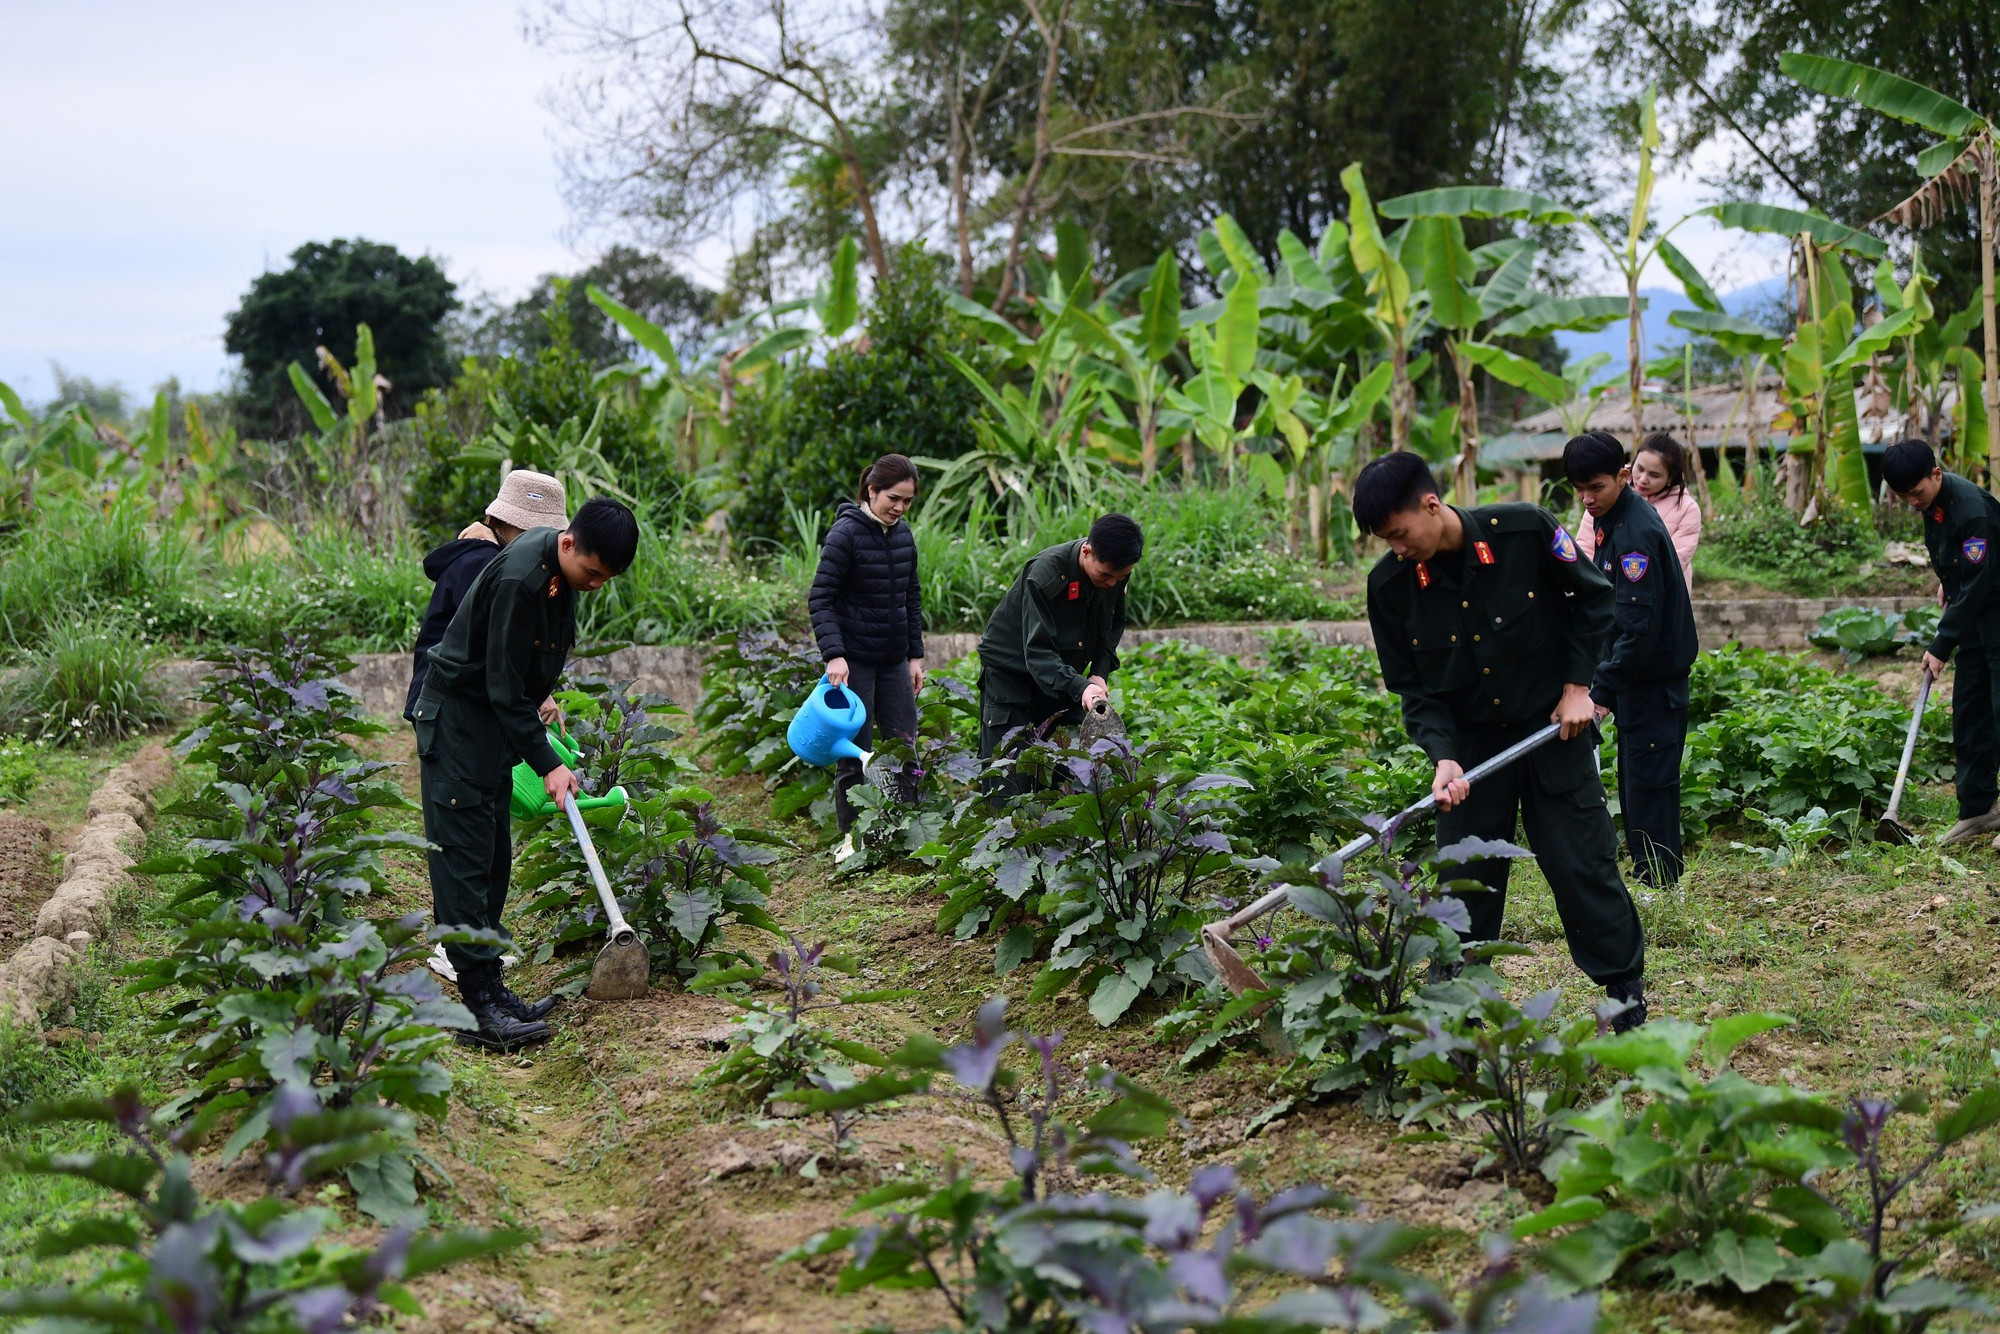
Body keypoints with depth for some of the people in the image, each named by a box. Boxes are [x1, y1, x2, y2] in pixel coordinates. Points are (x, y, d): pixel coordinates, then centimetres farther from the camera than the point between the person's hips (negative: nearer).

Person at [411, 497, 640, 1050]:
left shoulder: (559, 563, 1)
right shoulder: (520, 579, -27)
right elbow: (504, 688, -25)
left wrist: (538, 701, 18)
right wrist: (547, 764, -23)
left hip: (495, 720, 10)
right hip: (457, 721, -10)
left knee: (493, 858, 10)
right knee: (464, 857, -10)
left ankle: (490, 987, 15)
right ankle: (480, 1008, -12)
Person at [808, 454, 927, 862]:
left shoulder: (903, 534, 7)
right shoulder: (846, 533, -13)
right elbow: (820, 598, -15)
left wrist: (915, 654, 14)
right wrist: (833, 654, -24)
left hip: (893, 659, 6)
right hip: (854, 660, -6)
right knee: (855, 752, 0)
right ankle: (850, 839, 10)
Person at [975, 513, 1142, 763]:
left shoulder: (1117, 570, -11)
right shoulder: (1045, 573, -31)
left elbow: (1114, 626, 8)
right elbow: (1037, 650, -34)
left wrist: (1100, 673, -8)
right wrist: (1079, 687, -48)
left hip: (1064, 676, 6)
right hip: (1009, 674, -5)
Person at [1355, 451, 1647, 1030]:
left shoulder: (1525, 530, -18)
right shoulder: (1389, 584, -12)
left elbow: (1594, 597, -2)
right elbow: (1412, 686, -4)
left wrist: (1578, 686, -5)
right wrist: (1443, 756, -18)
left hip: (1554, 728, -2)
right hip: (1470, 743, 2)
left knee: (1585, 867, 2)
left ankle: (1627, 992, 20)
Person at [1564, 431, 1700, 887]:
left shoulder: (1635, 533, -22)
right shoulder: (1613, 520, 10)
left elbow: (1640, 626, -25)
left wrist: (1604, 690, -24)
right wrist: (1607, 682, 16)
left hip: (1654, 677, -10)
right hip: (1636, 677, 10)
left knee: (1649, 781, -6)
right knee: (1634, 779, 14)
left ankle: (1660, 882, -1)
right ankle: (1646, 874, 22)